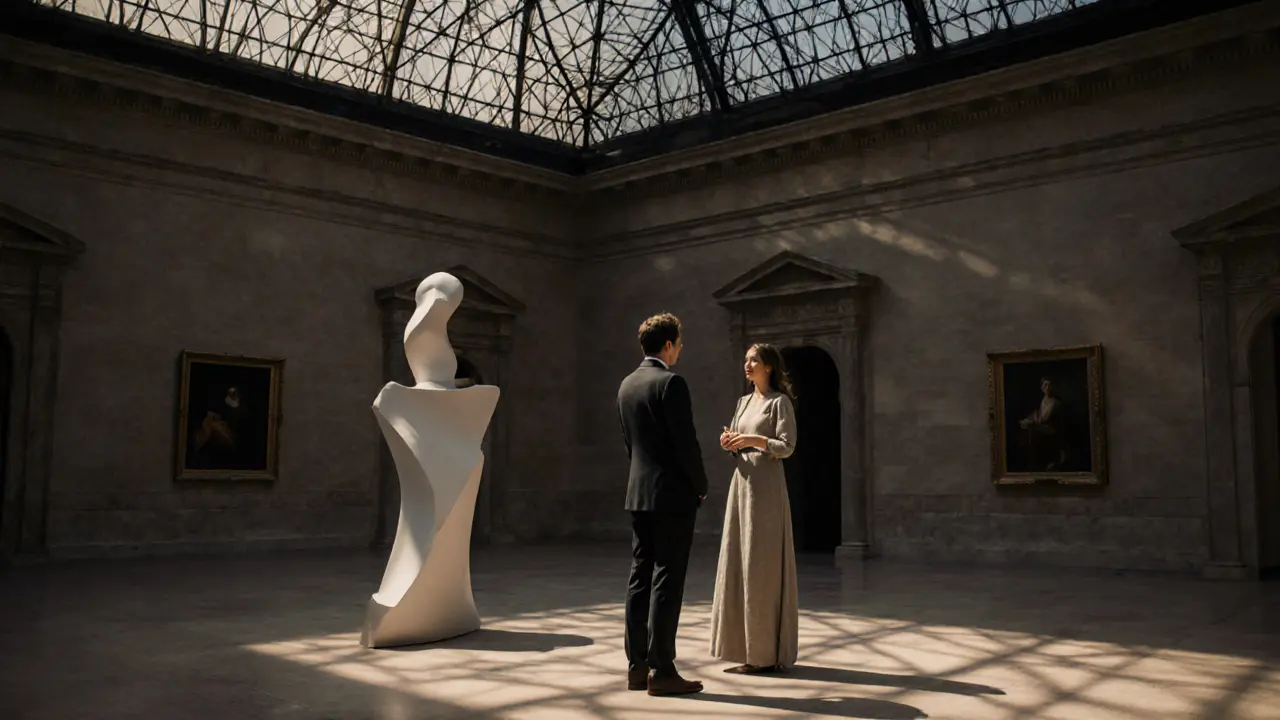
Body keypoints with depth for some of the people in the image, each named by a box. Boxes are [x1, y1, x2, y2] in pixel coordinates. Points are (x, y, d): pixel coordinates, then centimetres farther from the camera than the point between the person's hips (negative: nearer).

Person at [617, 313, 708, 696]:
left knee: (640, 578, 9)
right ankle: (662, 671, -1)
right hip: (673, 495, -8)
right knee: (666, 582, -5)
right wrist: (701, 487, -2)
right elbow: (686, 442, -16)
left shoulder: (627, 385, 11)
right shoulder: (671, 383, -14)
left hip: (639, 492, 8)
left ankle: (637, 666, 14)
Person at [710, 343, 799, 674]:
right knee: (741, 562, 7)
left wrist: (754, 439, -24)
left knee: (763, 565, -7)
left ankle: (769, 653, 0)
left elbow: (787, 447, -12)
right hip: (742, 482, 8)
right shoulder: (744, 401, 17)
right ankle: (750, 647, 14)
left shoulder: (780, 402, -5)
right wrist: (729, 442, -4)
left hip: (766, 485, -8)